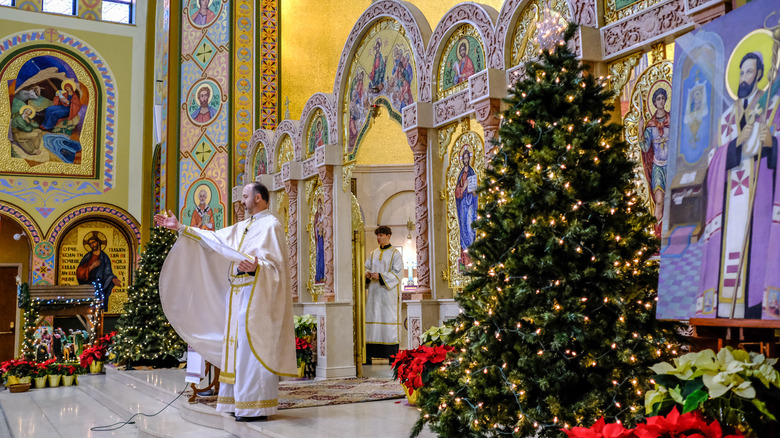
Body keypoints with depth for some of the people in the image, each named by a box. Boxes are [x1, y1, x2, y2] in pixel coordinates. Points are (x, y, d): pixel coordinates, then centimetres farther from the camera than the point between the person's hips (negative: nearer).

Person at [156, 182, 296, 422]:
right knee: (238, 346, 9)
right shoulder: (243, 227, 19)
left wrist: (255, 268, -39)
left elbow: (273, 264, -18)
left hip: (256, 295, -9)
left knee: (252, 347, -10)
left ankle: (256, 406, -7)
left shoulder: (271, 226, -8)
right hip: (238, 295, 9)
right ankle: (240, 402, 14)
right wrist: (180, 228, 23)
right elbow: (214, 239, 23)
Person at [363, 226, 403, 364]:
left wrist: (380, 276, -17)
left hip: (388, 292, -5)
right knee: (371, 318, -1)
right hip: (374, 292, 5)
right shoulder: (373, 253, 16)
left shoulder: (395, 253, 0)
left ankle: (393, 355, -4)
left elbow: (397, 273, -7)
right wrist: (367, 273, -7)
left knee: (389, 319, -7)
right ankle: (368, 355, -1)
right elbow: (366, 267, 16)